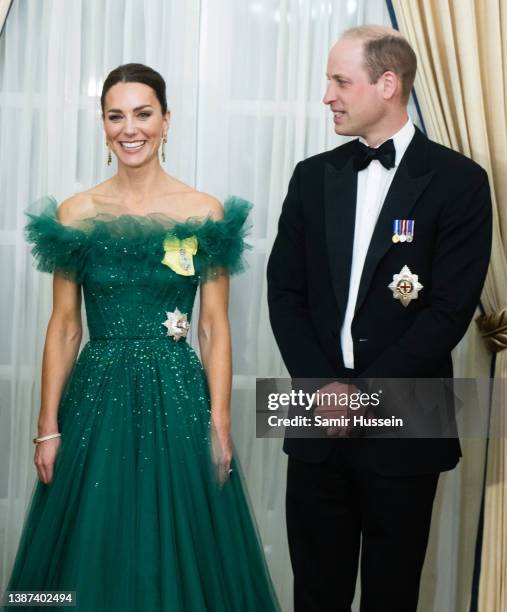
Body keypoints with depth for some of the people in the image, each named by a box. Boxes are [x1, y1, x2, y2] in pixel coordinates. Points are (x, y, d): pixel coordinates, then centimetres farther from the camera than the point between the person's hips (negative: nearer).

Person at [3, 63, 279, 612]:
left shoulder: (206, 214, 0)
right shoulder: (75, 214, 2)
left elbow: (214, 328, 1)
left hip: (178, 395, -1)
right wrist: (48, 427, 0)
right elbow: (63, 326, 4)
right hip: (97, 396, 1)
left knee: (181, 551, 7)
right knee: (94, 553, 8)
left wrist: (220, 424, -5)